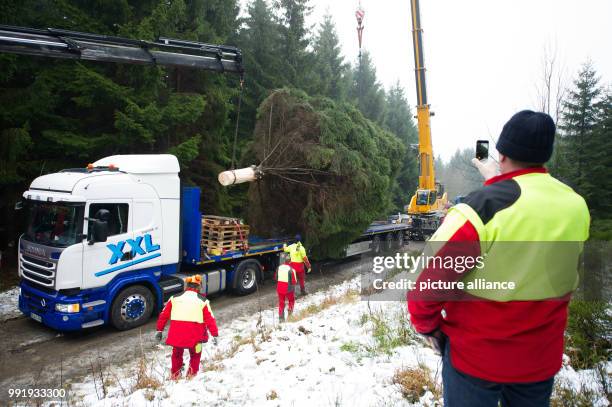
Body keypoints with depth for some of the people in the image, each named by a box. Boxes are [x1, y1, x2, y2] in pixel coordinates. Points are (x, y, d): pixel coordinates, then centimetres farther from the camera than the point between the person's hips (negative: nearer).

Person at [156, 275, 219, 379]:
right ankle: (192, 373, 26)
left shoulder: (174, 298, 7)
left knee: (177, 353, 28)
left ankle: (175, 374, 38)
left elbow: (163, 315, 12)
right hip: (194, 335, -2)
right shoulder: (202, 301, 1)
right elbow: (210, 319, 0)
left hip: (176, 334, 2)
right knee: (195, 354, 24)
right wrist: (215, 334, 4)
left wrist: (159, 330, 21)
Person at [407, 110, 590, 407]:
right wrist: (499, 184, 16)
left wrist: (426, 324, -5)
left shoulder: (481, 207, -25)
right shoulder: (577, 207, -8)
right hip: (542, 358, 5)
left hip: (475, 354, -4)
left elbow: (431, 281, -23)